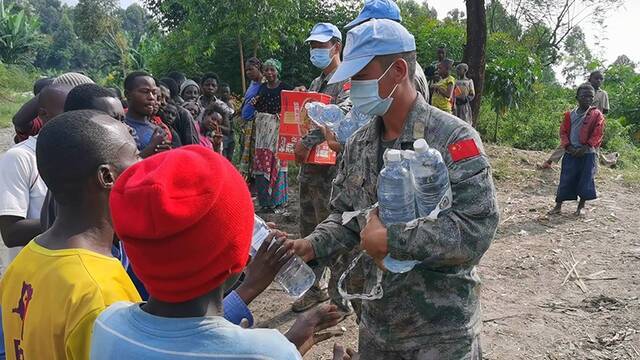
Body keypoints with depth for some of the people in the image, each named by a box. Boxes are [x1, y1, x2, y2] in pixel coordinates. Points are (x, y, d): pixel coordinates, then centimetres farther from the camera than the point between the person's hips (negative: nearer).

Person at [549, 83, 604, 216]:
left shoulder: (597, 115, -3)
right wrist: (568, 146, -9)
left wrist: (585, 148, -16)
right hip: (571, 153, 2)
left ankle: (581, 206, 19)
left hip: (588, 153, -2)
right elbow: (564, 132, 6)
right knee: (566, 179, 4)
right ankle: (558, 206, 11)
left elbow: (597, 135, -8)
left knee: (586, 179, 4)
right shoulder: (570, 114, 5)